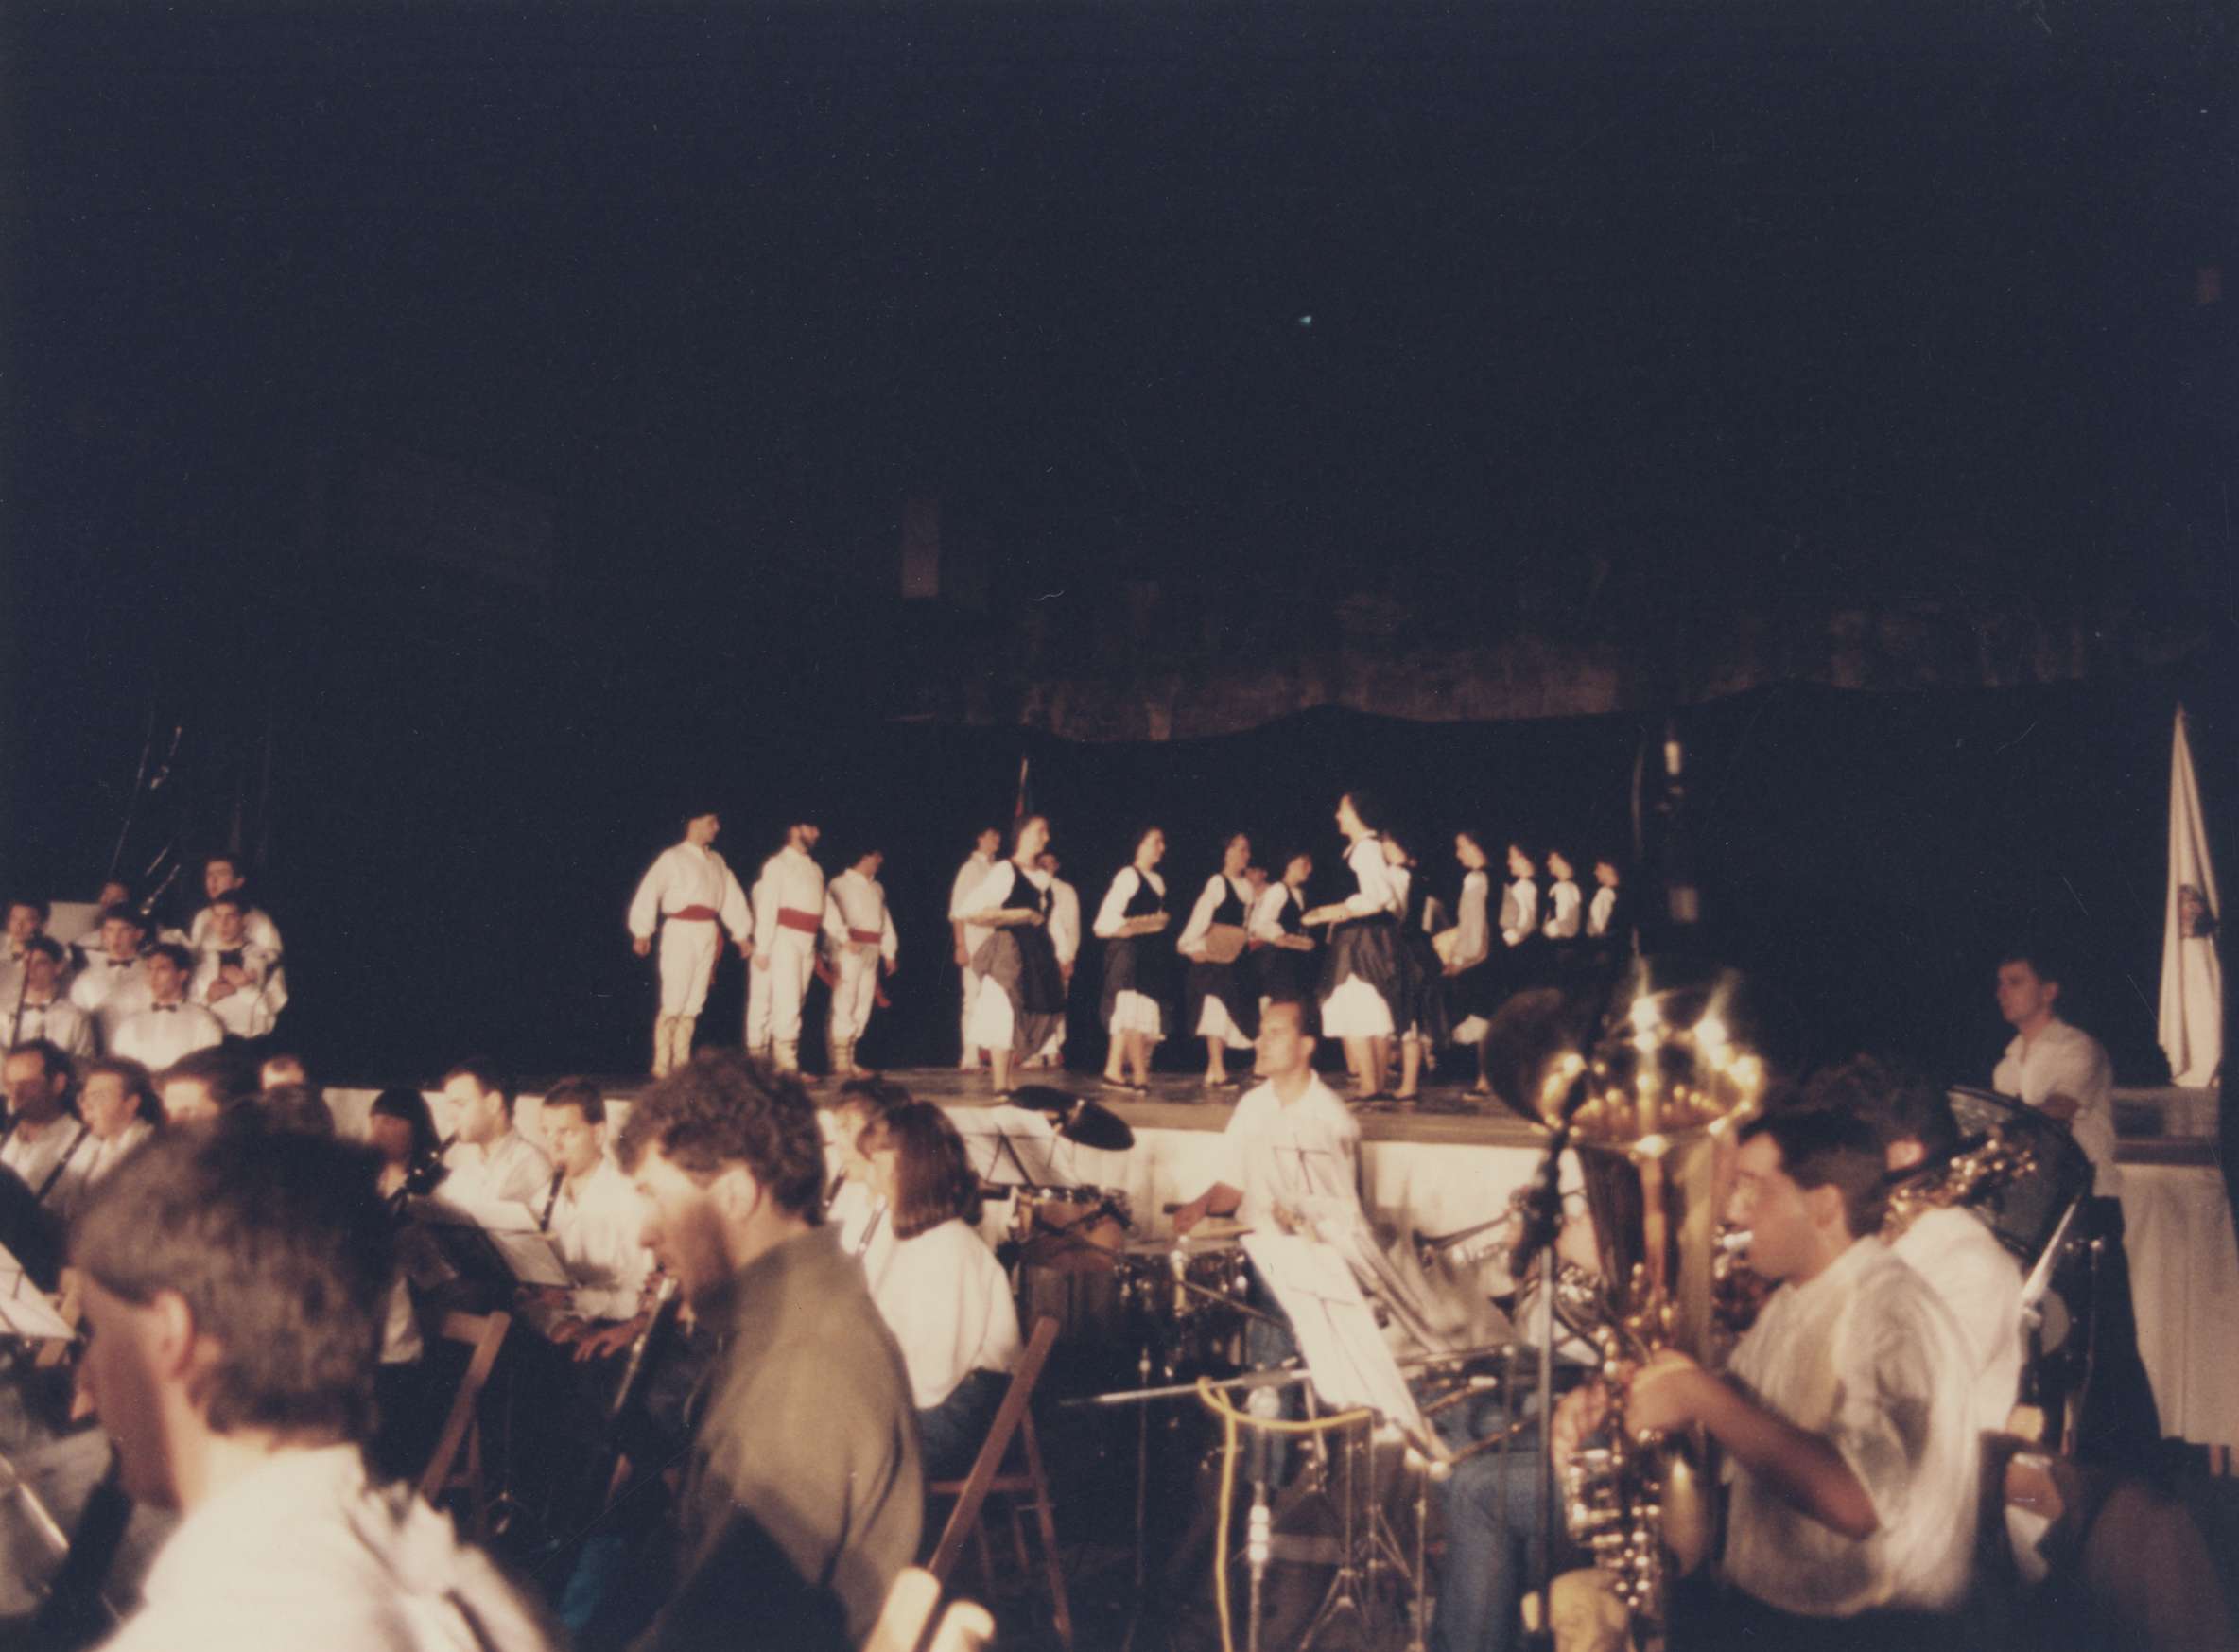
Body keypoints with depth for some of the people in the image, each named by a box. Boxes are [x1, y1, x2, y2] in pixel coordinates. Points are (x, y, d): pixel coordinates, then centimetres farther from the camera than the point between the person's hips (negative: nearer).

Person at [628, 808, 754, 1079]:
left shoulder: (716, 861, 17)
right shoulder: (672, 857, -2)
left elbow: (732, 897, 17)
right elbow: (649, 892, -9)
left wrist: (742, 934, 12)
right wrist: (642, 932, -16)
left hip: (709, 935, 6)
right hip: (681, 932, -6)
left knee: (694, 1002, 7)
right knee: (673, 1001, -9)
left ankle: (681, 1062, 13)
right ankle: (661, 1064, -2)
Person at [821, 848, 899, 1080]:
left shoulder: (877, 889, 19)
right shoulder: (840, 884, -2)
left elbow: (885, 919, 20)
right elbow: (830, 913, -12)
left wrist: (889, 952, 15)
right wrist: (845, 938, -19)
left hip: (872, 950, 7)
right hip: (850, 948, -7)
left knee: (862, 1007, 9)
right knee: (843, 1003, -9)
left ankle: (849, 1059, 16)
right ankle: (839, 1062, -7)